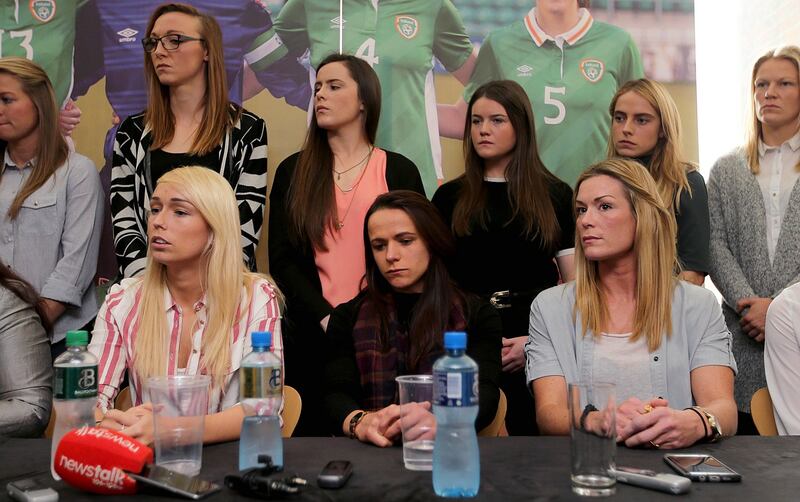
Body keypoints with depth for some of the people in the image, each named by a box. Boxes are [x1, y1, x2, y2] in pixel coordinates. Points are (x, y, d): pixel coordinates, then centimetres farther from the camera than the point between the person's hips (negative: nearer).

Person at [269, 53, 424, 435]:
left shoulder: (399, 171, 5)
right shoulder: (293, 171, 9)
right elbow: (282, 261, 2)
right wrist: (327, 318, -11)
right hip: (310, 336, 1)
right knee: (311, 434, 7)